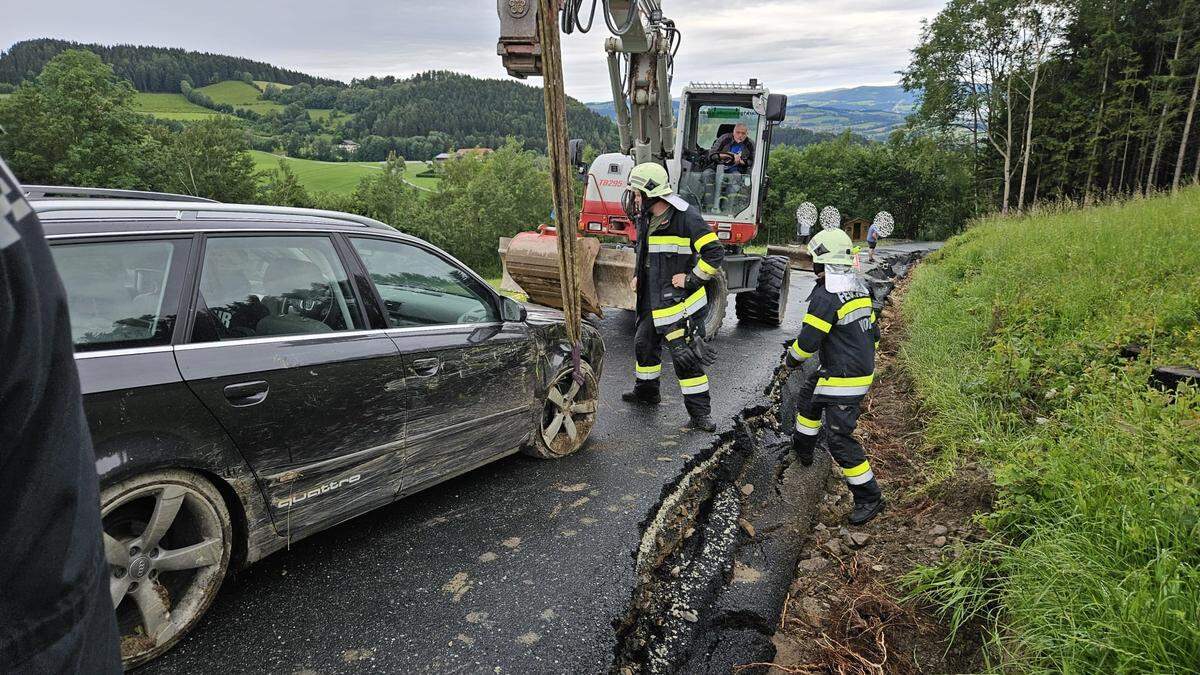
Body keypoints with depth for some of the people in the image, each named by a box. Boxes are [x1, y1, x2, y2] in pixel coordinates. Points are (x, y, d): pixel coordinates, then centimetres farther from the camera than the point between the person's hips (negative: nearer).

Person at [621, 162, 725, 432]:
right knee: (644, 344, 22)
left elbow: (714, 252, -19)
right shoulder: (646, 219, 11)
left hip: (679, 302, -9)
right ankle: (646, 390, 44)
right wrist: (638, 276, 16)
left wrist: (691, 278, -18)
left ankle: (701, 414, 2)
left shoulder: (686, 218, -17)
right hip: (652, 301, 9)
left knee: (686, 357, -7)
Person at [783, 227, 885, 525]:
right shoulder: (858, 287, 7)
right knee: (809, 395, 31)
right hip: (863, 369, 10)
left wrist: (793, 356, 1)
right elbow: (872, 331, 15)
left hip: (843, 378, -10)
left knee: (839, 439, -5)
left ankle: (869, 497, 3)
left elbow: (808, 340, -20)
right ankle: (803, 448, 51)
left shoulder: (826, 295, -22)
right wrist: (865, 360, 28)